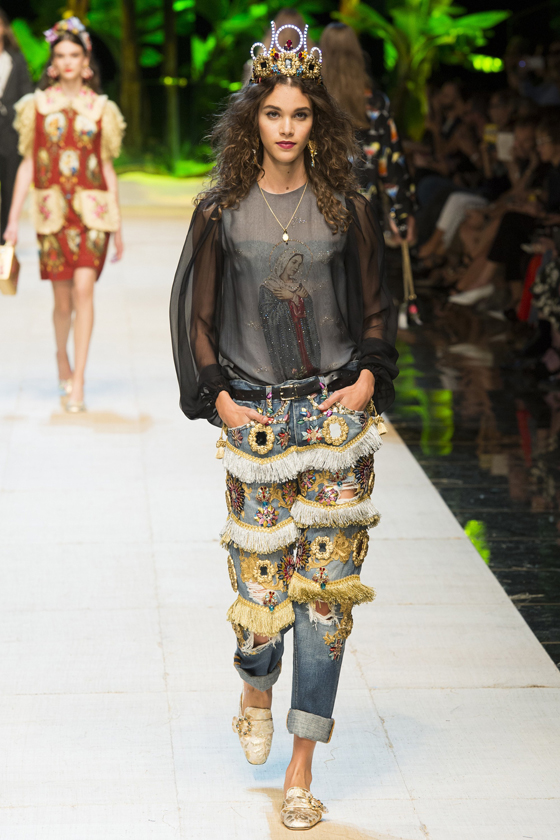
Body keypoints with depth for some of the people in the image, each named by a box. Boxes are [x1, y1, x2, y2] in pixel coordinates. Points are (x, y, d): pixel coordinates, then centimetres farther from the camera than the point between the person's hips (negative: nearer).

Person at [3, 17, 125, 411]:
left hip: (92, 209, -1)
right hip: (53, 210, 1)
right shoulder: (38, 105, 7)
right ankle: (62, 359, 33)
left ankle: (78, 383, -15)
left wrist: (118, 228, 11)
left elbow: (107, 168, 11)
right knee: (63, 299, 4)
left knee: (84, 288, -16)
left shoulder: (100, 109, 7)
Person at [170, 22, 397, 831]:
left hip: (336, 412, 1)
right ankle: (257, 687, 37)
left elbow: (377, 306, 12)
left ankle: (302, 765, 8)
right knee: (260, 577, 1)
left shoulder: (346, 207, 5)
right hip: (255, 417, 0)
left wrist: (369, 379, -2)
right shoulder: (221, 211, 3)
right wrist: (215, 397, -2)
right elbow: (193, 309, 7)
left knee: (326, 584, -1)